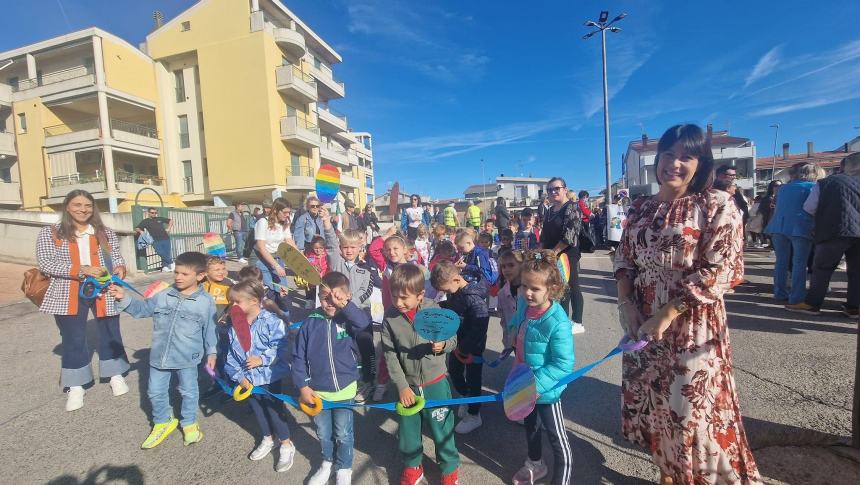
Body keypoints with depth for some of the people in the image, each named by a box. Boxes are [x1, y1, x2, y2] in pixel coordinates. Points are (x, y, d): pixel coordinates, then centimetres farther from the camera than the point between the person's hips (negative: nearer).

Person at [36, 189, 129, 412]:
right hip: (68, 295, -1)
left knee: (110, 334, 12)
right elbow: (45, 264, -8)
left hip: (104, 292, 1)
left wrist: (120, 268, -15)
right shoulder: (50, 233, 0)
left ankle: (116, 375, 29)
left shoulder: (106, 234, 6)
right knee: (72, 339, 8)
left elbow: (116, 257, 8)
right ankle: (76, 386, 22)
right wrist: (81, 270, -21)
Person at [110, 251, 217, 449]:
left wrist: (211, 352, -3)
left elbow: (209, 329, -6)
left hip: (187, 358, -4)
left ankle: (189, 423, 37)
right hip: (159, 355, 4)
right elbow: (142, 308, 8)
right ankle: (163, 422, 42)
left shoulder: (206, 301, -12)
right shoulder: (163, 295, -3)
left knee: (189, 392, 14)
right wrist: (123, 299, -8)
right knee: (155, 392, 17)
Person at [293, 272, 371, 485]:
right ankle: (327, 462, 49)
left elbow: (365, 322, -35)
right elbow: (298, 358, -3)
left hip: (345, 389, -2)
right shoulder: (310, 323, -8)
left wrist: (345, 305, -45)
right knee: (323, 433, 22)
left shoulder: (348, 319, -12)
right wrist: (303, 386, -6)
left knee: (343, 434, 15)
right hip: (316, 391, 2)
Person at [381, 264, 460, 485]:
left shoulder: (434, 310, -15)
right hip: (407, 385, 2)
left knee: (441, 428, 14)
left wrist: (443, 345, -25)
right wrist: (402, 386, -9)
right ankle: (412, 466, 47)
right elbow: (390, 355, -7)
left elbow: (453, 339, -3)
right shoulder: (390, 317, -11)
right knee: (407, 430, 19)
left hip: (435, 383, -1)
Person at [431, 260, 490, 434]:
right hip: (457, 343, 8)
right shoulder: (454, 292, -5)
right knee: (454, 372, 24)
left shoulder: (474, 299, -29)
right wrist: (438, 306, -6)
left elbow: (479, 327, -29)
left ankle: (474, 415, 30)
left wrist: (463, 348, -22)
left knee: (472, 380, 10)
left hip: (472, 348, -8)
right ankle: (466, 399, 49)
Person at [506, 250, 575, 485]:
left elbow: (563, 364, -28)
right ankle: (535, 465, 57)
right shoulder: (523, 303, -11)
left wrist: (536, 384, -30)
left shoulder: (557, 323, -32)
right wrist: (513, 329, -3)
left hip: (546, 389, -8)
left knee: (557, 438, 14)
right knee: (530, 425, 30)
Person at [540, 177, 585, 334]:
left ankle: (577, 322, 12)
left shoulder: (572, 207, -9)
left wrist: (554, 251, -18)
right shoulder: (549, 211, 15)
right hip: (551, 256, 7)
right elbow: (544, 235, 19)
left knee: (571, 286, 1)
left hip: (567, 255, -7)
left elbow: (570, 234, -18)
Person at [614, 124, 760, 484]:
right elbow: (624, 258, 10)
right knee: (650, 403, 16)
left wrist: (666, 314, -18)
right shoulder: (641, 208, 6)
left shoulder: (717, 206, -8)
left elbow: (719, 271, -14)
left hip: (691, 327, -5)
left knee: (692, 410, 5)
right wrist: (626, 302, -5)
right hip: (642, 323, 5)